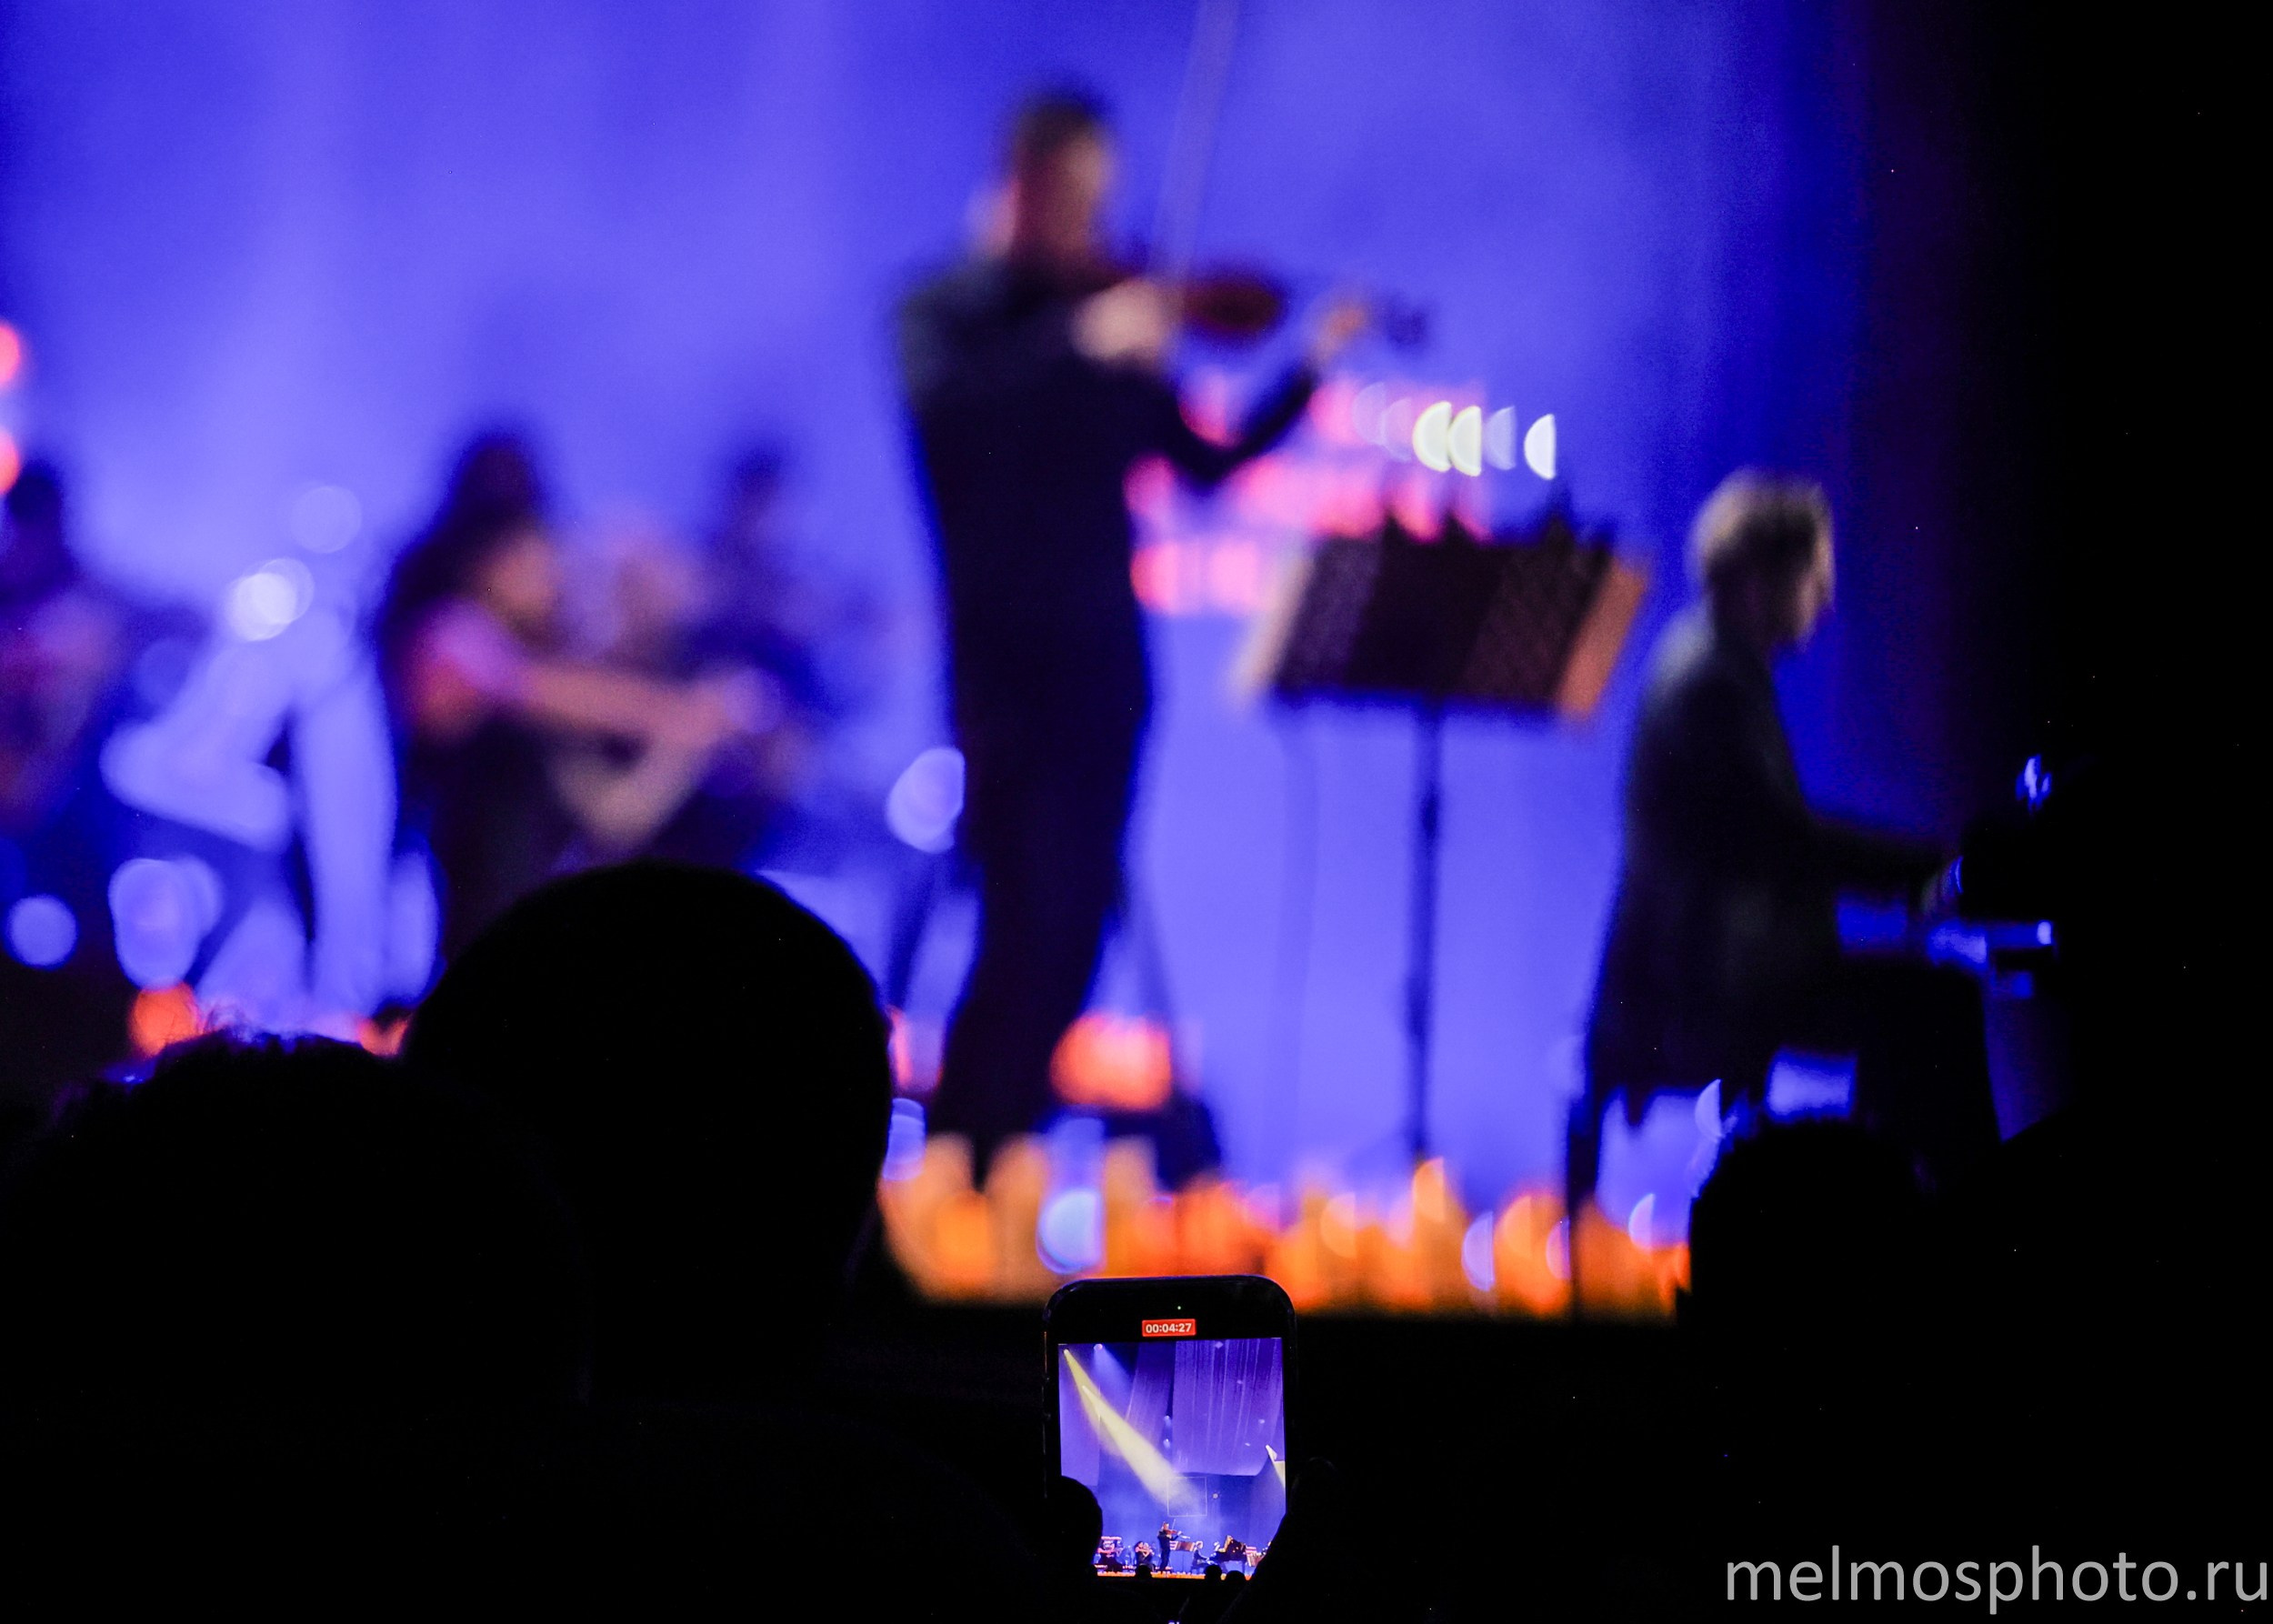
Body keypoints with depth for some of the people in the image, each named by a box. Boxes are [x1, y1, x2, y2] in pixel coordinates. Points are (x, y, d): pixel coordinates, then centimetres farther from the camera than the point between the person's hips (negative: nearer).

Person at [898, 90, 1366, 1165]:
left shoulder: (1112, 326, 12)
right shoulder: (946, 313, -1)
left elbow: (1206, 463, 10)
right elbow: (941, 404, -24)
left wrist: (1311, 370, 0)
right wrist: (1078, 341, -30)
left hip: (1101, 666, 5)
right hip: (1006, 662, -5)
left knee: (1073, 929, 4)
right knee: (1029, 925, -13)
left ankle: (986, 1153, 13)